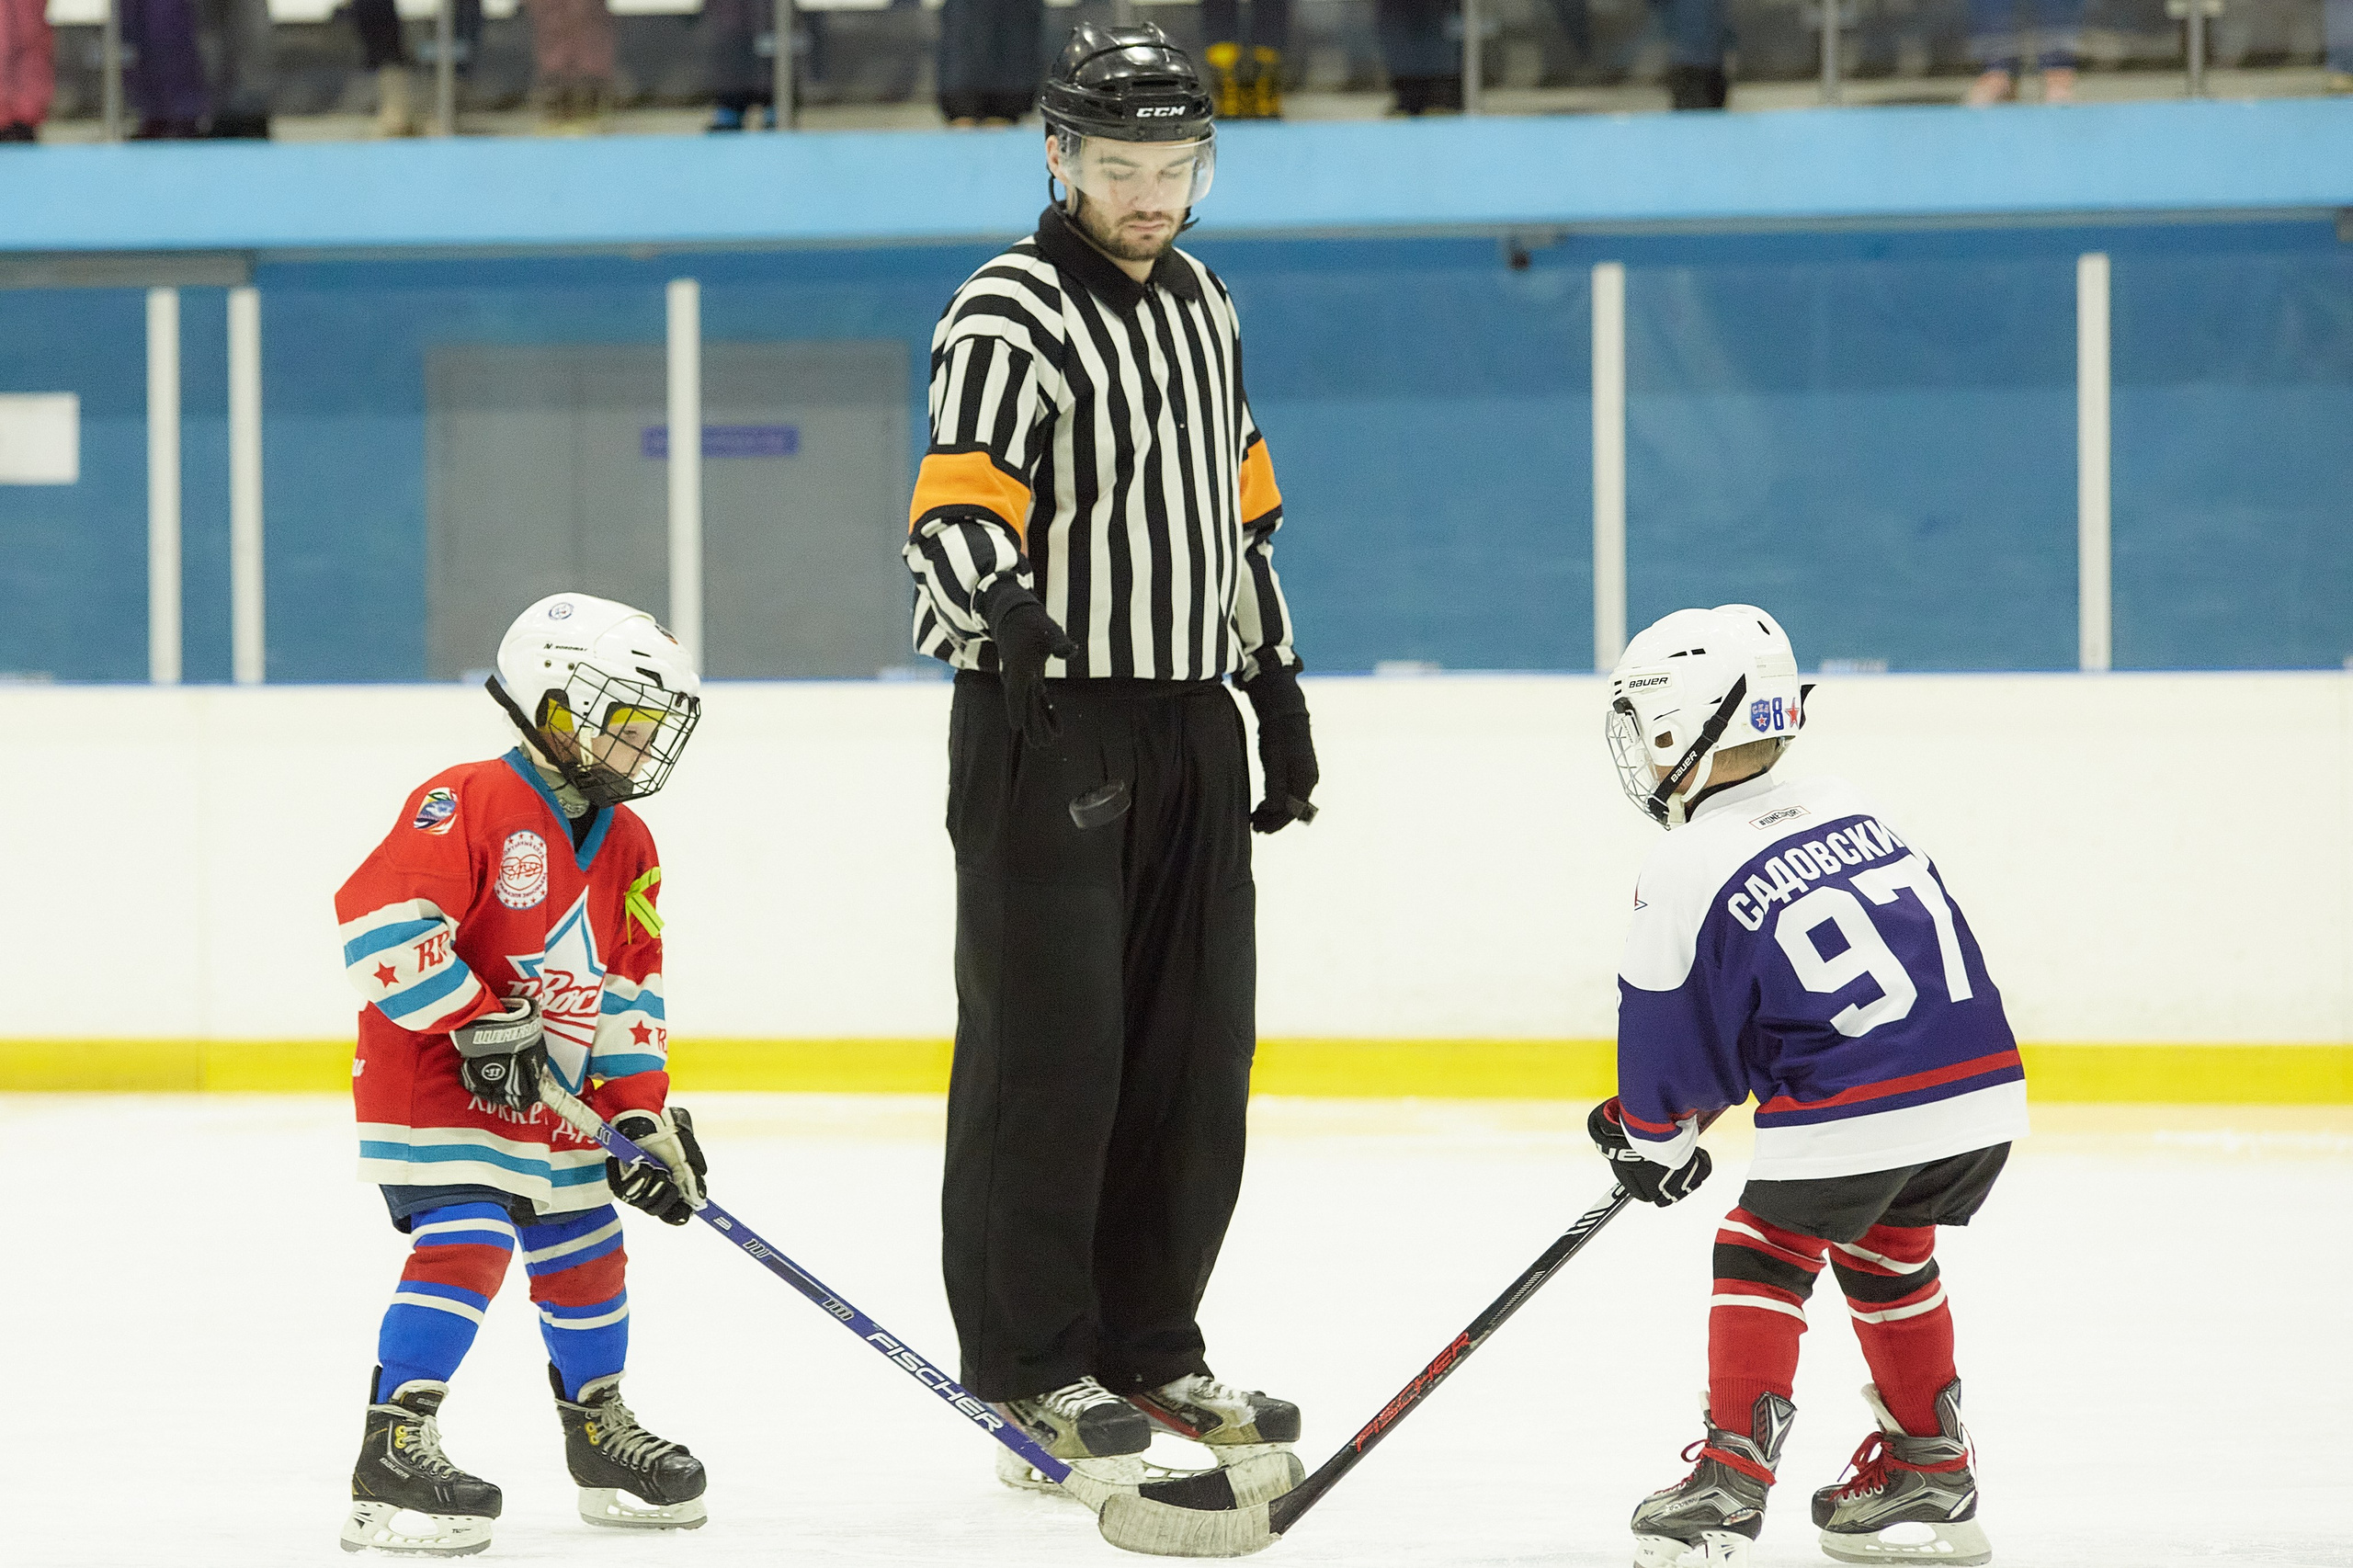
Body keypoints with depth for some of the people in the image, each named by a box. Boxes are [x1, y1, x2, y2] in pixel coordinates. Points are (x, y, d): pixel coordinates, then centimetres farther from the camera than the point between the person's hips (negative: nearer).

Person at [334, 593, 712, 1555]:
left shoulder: (625, 845, 8)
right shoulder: (471, 804, -18)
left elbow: (629, 990, 12)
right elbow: (381, 918, -27)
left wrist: (644, 1115, 4)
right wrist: (475, 1020, -26)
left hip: (551, 1092, 8)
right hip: (431, 1076, -8)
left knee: (586, 1249, 16)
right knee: (468, 1241, -22)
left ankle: (600, 1435, 35)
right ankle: (392, 1455, -22)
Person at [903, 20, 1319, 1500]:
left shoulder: (1202, 305, 15)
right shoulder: (1011, 316, -11)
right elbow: (958, 510, -24)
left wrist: (1276, 686, 23)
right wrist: (1004, 602, -44)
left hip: (1190, 727, 8)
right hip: (1048, 725, -8)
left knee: (1197, 1048, 10)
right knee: (1048, 1048, -5)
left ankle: (1151, 1348, 19)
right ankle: (1033, 1366, 2)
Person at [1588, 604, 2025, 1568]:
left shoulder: (1685, 873, -4)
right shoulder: (1848, 809, 17)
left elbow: (1674, 1041, 3)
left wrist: (1649, 1137, 25)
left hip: (1852, 1116, -7)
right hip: (1984, 1091, 7)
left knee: (1764, 1256, 11)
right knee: (1884, 1251, 26)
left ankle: (1731, 1477, 5)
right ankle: (1931, 1474, 31)